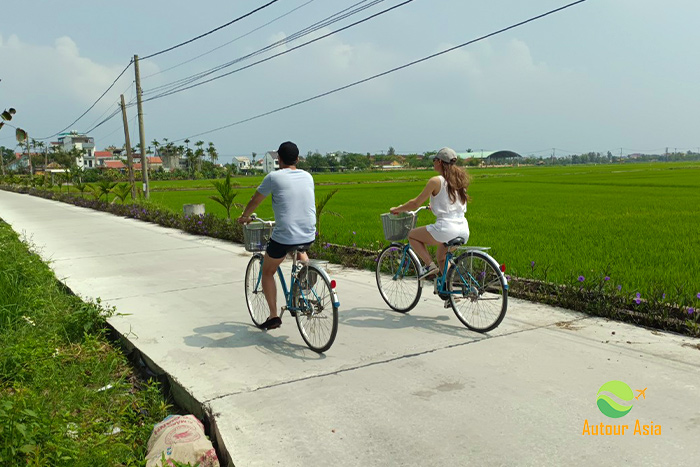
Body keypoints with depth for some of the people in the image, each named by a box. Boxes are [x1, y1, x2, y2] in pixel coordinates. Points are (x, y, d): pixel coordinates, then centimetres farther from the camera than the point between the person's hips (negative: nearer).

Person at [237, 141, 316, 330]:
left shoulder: (274, 177, -5)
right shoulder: (308, 177, 8)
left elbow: (255, 201, 8)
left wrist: (244, 217, 28)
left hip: (283, 238, -4)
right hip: (309, 237, 4)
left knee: (267, 273, 19)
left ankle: (274, 316, 16)